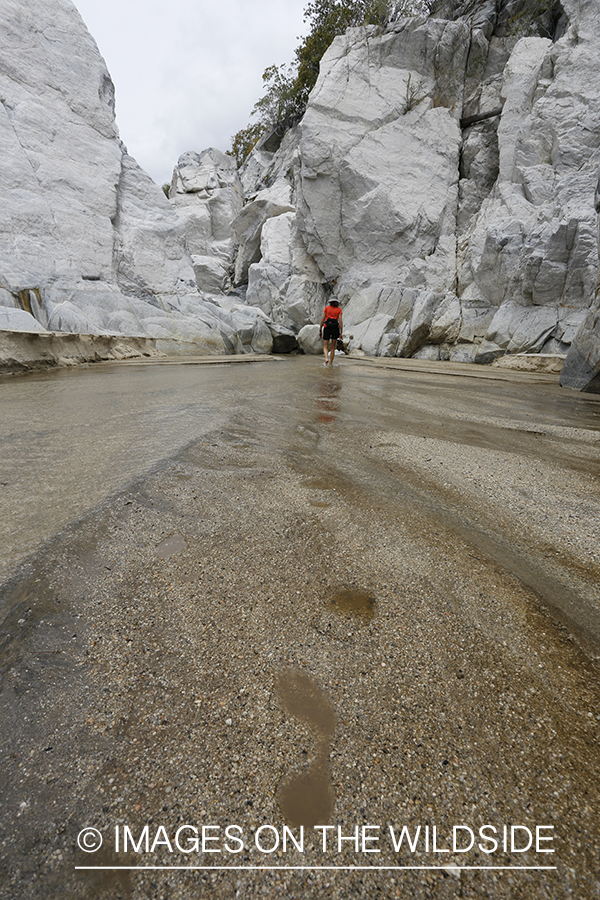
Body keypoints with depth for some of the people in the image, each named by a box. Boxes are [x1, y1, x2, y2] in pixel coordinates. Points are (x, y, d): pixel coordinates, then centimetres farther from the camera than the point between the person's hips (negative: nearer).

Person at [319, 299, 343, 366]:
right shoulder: (339, 309, 7)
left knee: (325, 347, 4)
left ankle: (326, 358, -24)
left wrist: (320, 330, 8)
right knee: (333, 348, 11)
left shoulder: (326, 308, 8)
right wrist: (341, 333, -1)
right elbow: (340, 321, -2)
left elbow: (322, 319, 3)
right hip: (335, 328, 0)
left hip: (327, 328, 0)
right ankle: (330, 363, 8)